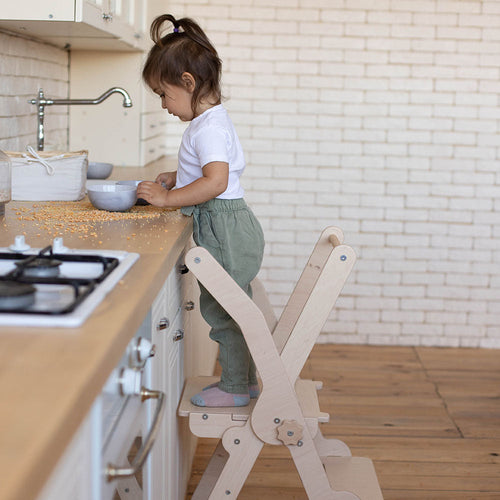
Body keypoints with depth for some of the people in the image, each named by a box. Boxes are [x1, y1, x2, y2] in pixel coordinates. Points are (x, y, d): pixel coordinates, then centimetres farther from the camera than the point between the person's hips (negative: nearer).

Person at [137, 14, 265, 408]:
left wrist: (167, 198, -25)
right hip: (228, 228, 11)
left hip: (225, 228, -11)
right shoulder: (213, 119, 14)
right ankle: (245, 380, 30)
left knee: (220, 308, 0)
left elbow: (216, 182, -32)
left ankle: (235, 388, 12)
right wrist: (177, 178, 14)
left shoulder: (209, 127, -19)